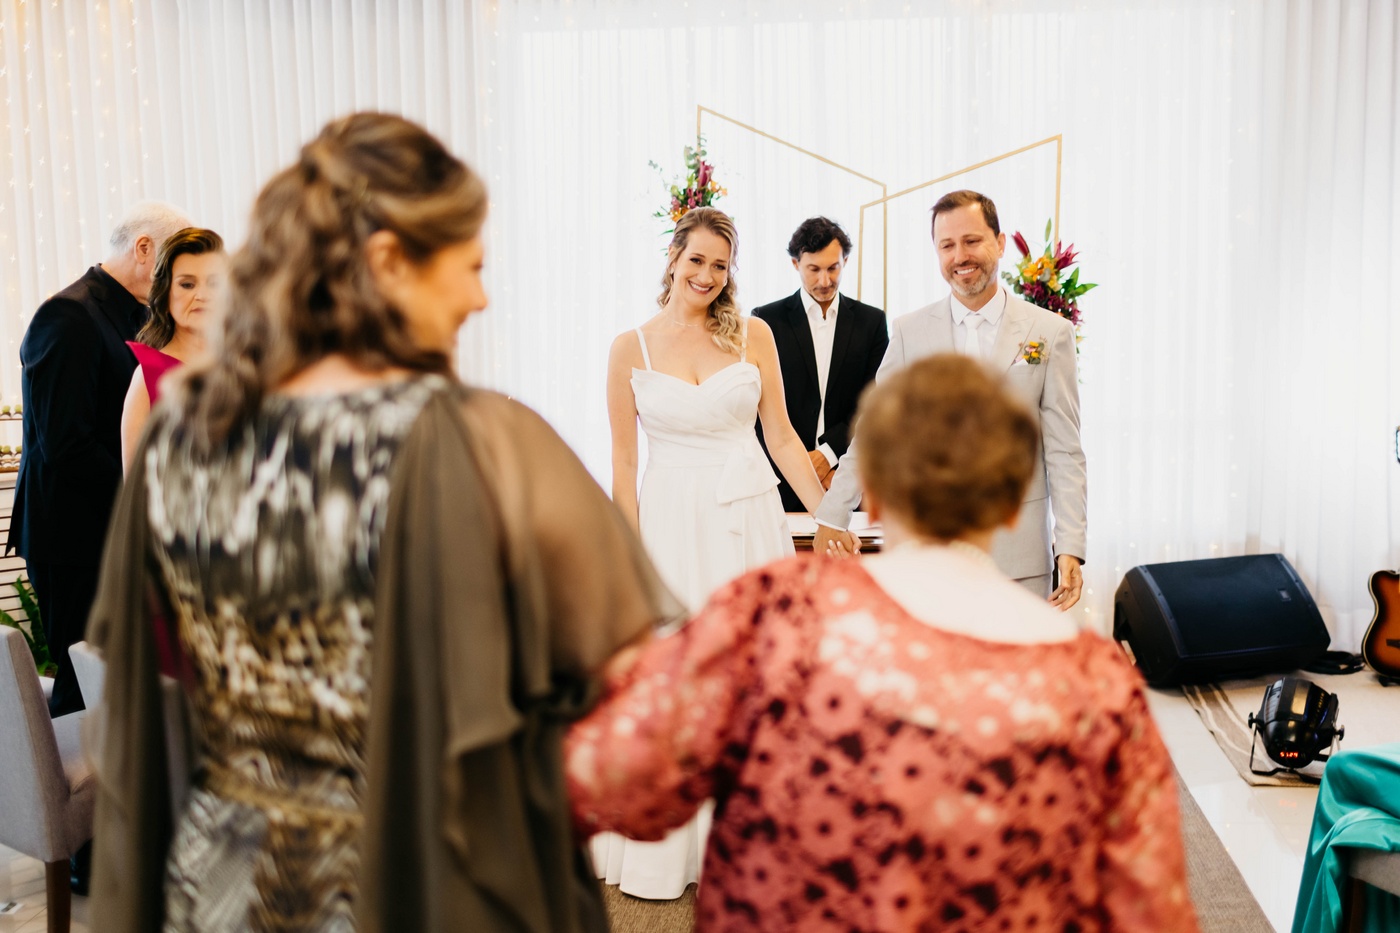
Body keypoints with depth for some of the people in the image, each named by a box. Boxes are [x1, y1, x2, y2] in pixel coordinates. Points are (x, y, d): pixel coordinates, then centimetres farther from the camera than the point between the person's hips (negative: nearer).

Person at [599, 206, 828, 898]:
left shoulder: (753, 335, 3)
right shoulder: (631, 348, 1)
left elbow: (781, 435, 5)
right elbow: (623, 463, 1)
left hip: (751, 517, 1)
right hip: (672, 522, -1)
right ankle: (664, 848, 23)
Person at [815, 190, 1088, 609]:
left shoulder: (1051, 332, 2)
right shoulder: (910, 331, 4)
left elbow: (1063, 449, 0)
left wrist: (1071, 547, -6)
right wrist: (831, 518, 5)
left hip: (1020, 556, 0)